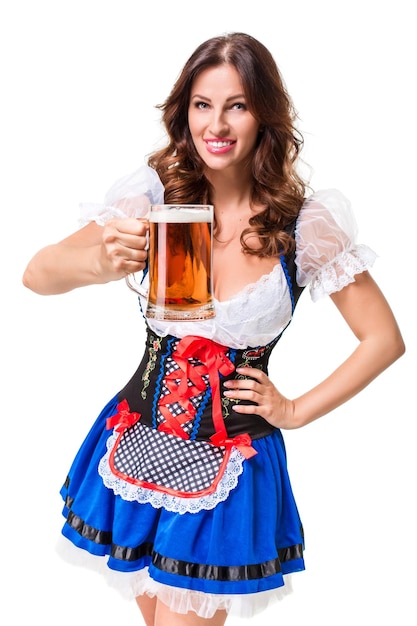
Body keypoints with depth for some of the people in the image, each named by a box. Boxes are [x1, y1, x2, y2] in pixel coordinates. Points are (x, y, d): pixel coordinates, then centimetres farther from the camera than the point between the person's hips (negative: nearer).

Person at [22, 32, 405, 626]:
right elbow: (37, 274, -17)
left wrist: (297, 411, -5)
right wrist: (102, 261, -38)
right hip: (139, 443, 2)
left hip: (231, 464, -2)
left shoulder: (305, 221, -11)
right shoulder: (156, 194, -9)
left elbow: (384, 338, -2)